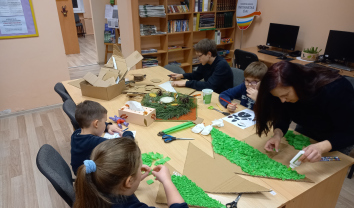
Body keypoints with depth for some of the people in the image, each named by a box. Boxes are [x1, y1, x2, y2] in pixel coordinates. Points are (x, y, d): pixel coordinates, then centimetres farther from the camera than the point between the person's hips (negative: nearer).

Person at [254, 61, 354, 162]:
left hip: (340, 140, -4)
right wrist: (278, 133, -36)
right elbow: (283, 116, -14)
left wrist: (321, 147, -53)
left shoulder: (335, 90, -38)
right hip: (306, 132, 4)